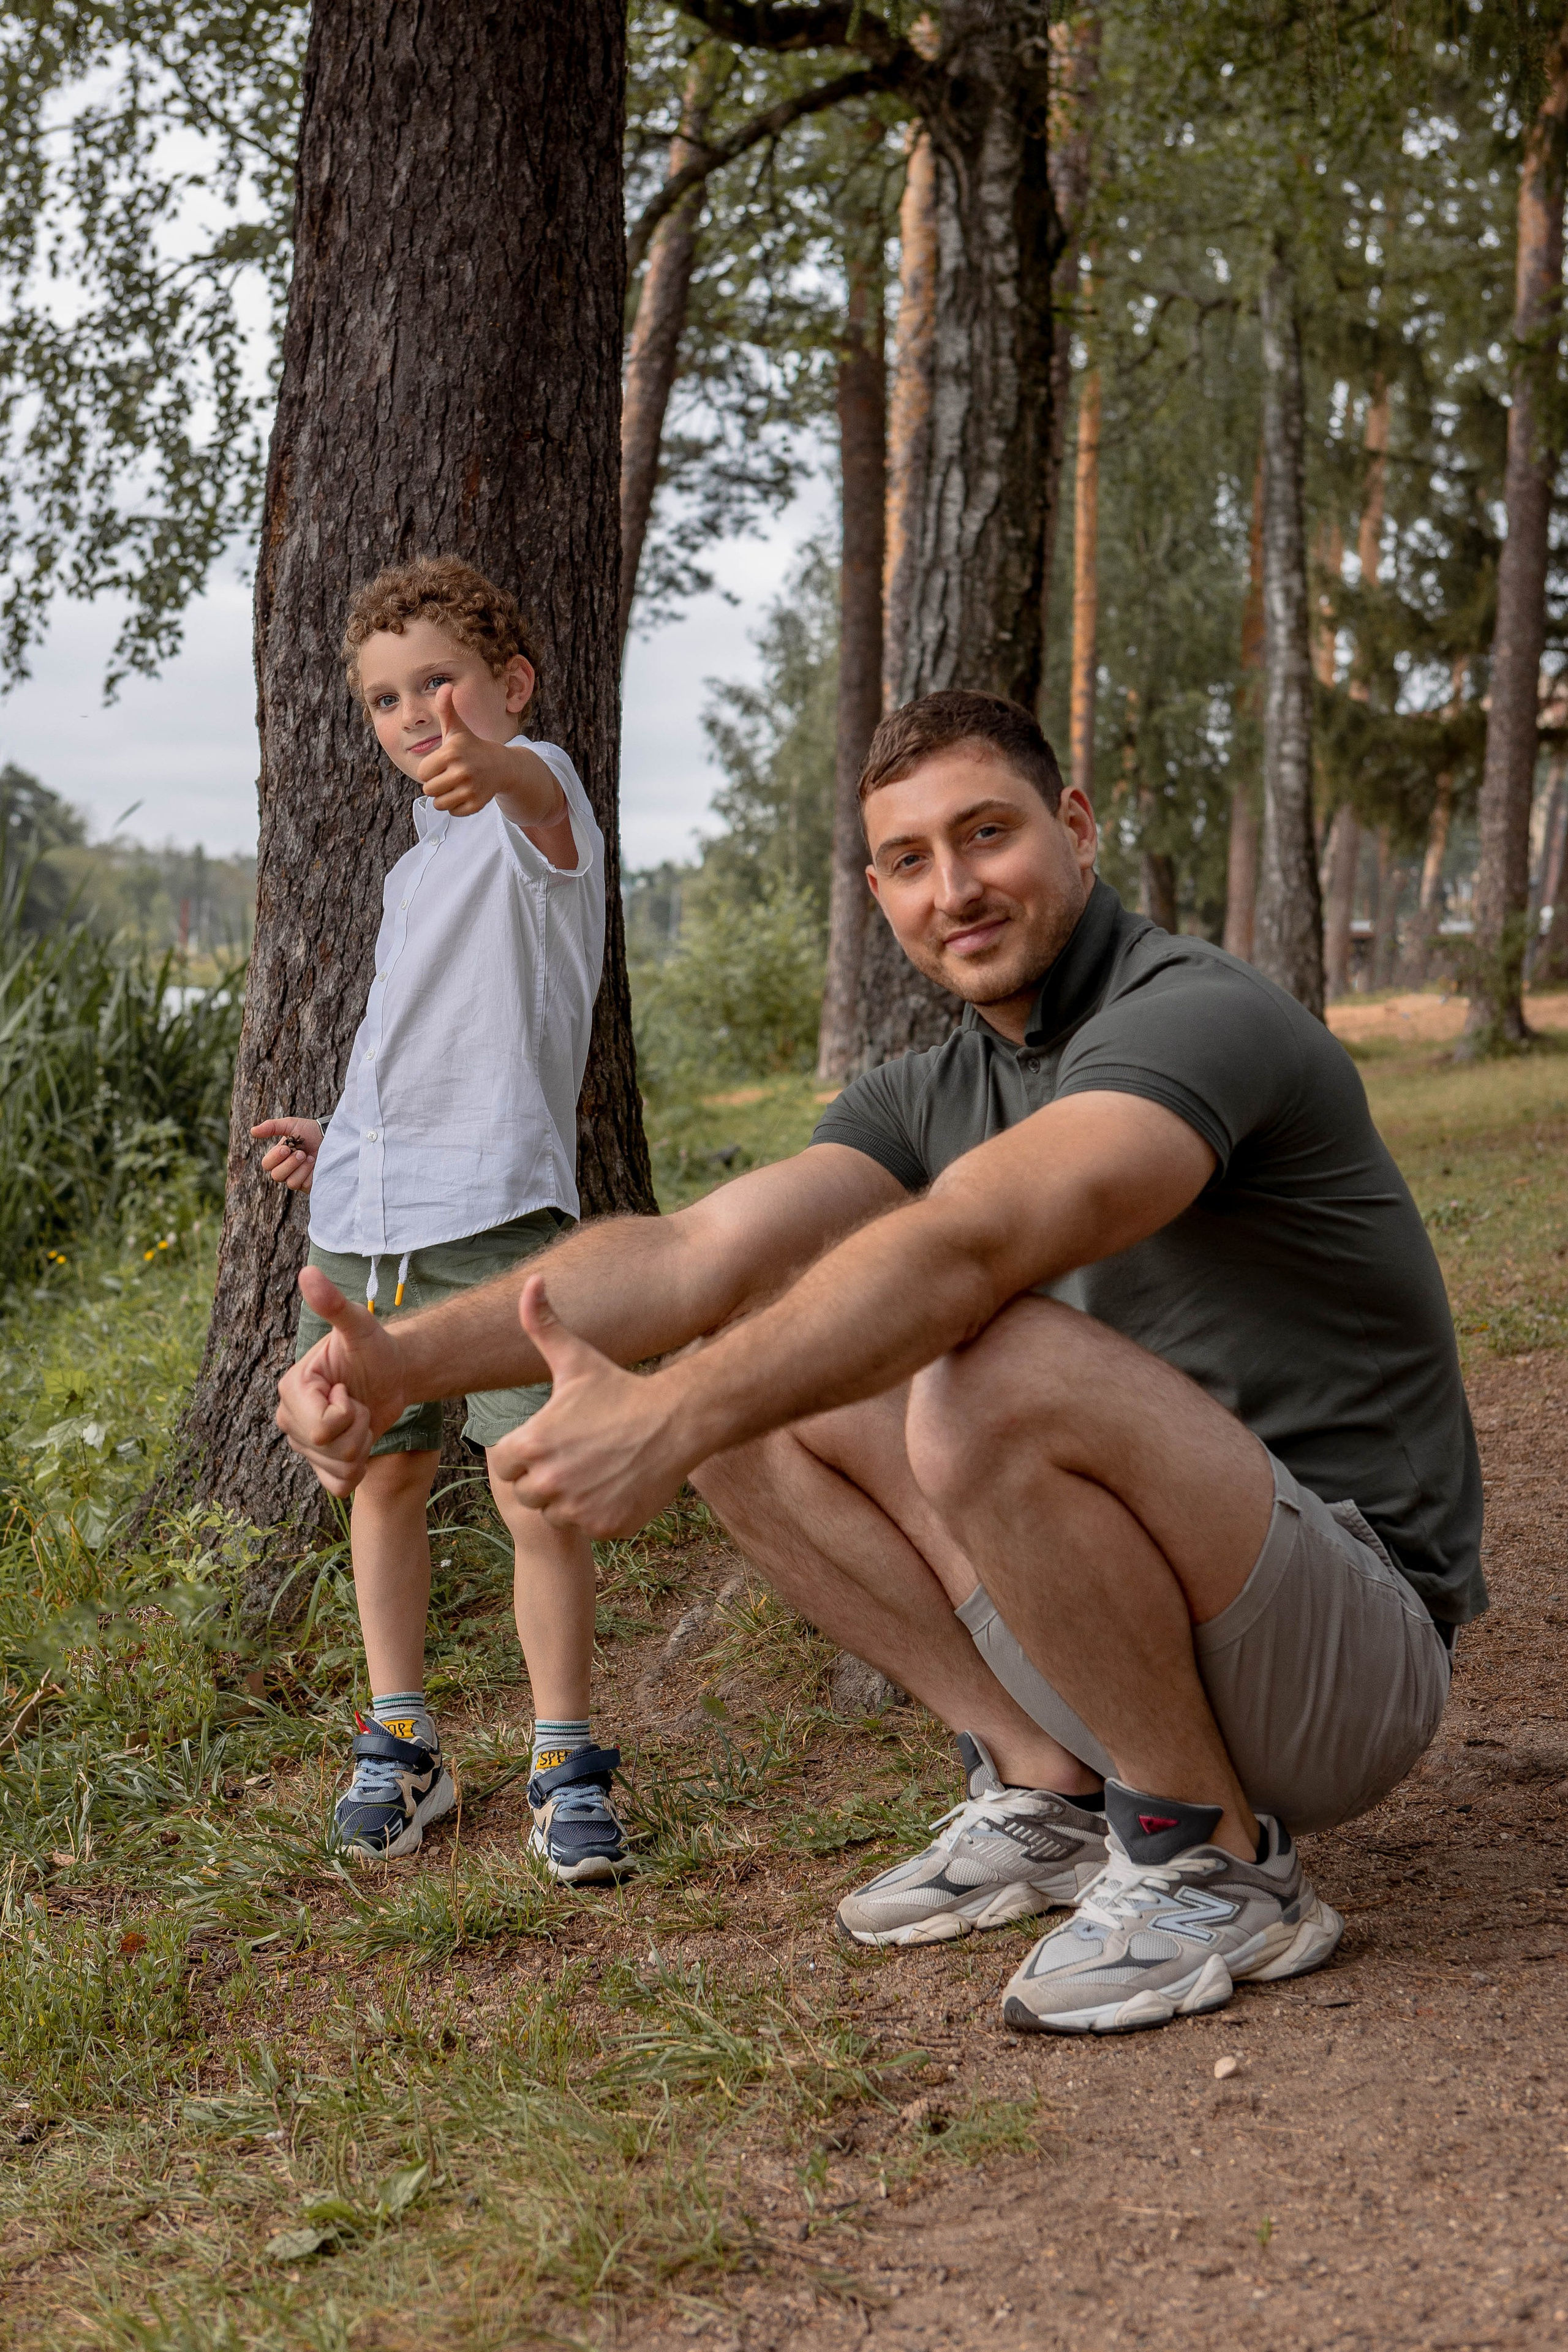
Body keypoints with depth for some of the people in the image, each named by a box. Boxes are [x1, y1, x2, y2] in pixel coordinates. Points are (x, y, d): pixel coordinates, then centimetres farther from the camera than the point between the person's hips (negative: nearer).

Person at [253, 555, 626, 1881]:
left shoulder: (536, 798, -5)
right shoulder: (422, 859, 22)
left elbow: (540, 792, -34)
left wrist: (489, 762, -56)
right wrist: (344, 1138, 26)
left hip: (494, 1211, -8)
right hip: (364, 1219, 8)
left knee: (537, 1493, -8)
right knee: (383, 1473, 12)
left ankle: (566, 1768, 7)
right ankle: (400, 1744, 25)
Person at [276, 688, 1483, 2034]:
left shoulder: (1200, 1016, -17)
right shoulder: (932, 1096, 8)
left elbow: (966, 1248, -35)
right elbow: (698, 1254, -7)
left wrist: (667, 1418, -43)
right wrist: (409, 1357, -22)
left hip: (1358, 1649, -8)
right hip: (1144, 1619, 8)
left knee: (996, 1379, -34)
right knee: (756, 1378, 1)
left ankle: (1216, 1864, -13)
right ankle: (1050, 1786, 4)